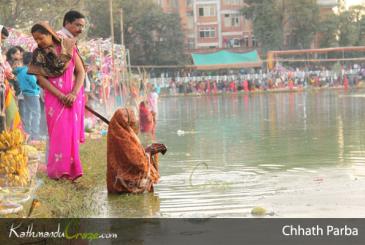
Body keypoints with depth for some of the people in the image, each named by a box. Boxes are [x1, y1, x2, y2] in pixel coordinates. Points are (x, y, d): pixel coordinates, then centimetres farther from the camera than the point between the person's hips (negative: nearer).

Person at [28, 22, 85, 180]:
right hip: (54, 98, 0)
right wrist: (61, 96, -15)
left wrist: (74, 93, -15)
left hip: (73, 97, 0)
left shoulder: (69, 47, -1)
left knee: (72, 132, -1)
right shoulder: (38, 54, 2)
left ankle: (71, 169, 4)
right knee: (58, 133, -4)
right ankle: (58, 169, -1)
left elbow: (81, 72, -2)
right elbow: (41, 78, -5)